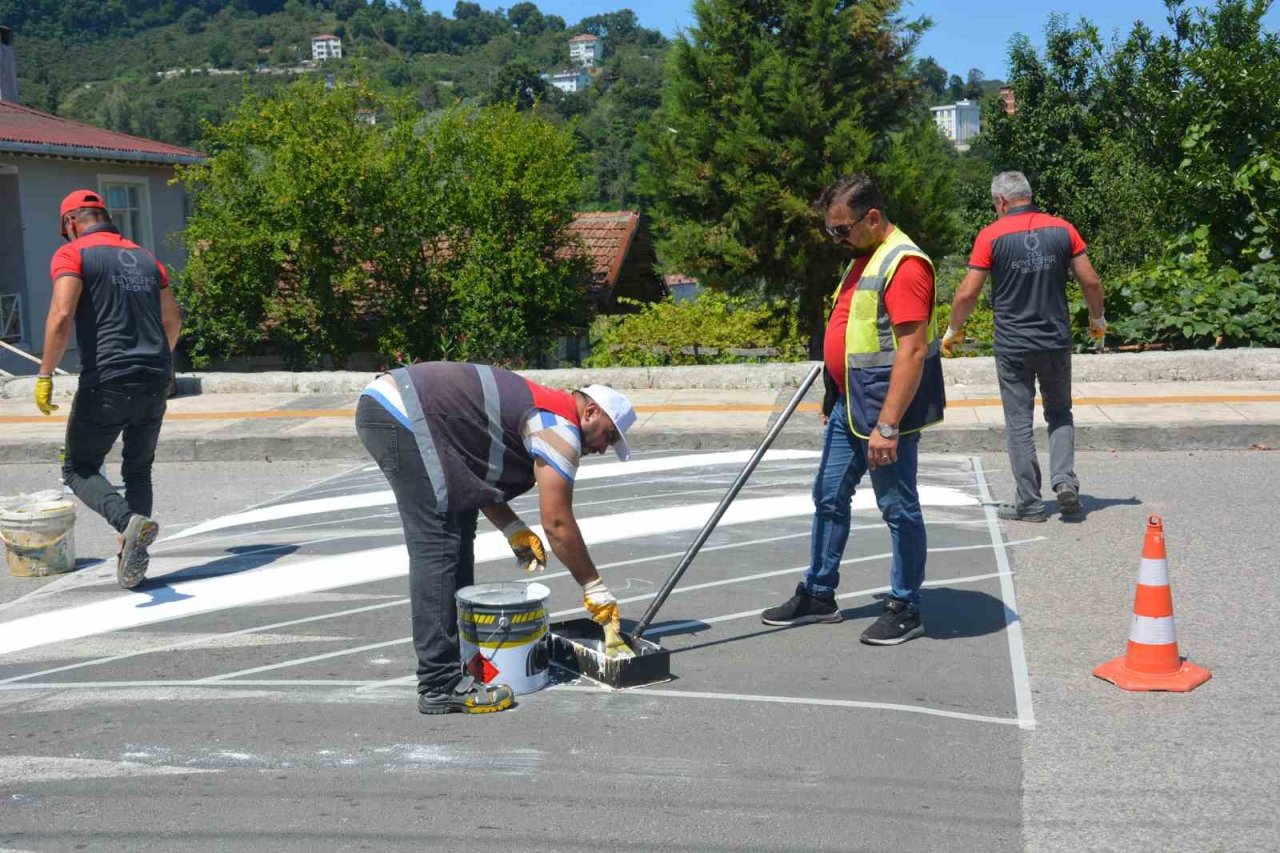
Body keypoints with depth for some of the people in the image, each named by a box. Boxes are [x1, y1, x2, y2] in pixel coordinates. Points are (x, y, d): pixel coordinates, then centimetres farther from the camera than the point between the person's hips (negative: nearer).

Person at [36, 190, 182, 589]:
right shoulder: (145, 258, 16)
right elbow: (172, 321, 19)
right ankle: (133, 555, 10)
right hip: (155, 382, 5)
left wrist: (45, 376, -10)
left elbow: (61, 316, -16)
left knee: (79, 469, 9)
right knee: (138, 471, 19)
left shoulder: (72, 254, -2)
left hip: (106, 381, -5)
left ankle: (129, 522, -17)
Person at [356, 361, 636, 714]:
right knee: (437, 546, -12)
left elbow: (473, 474, 25)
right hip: (400, 415, -11)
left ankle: (461, 654, 23)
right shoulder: (561, 427, -6)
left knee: (459, 530, 16)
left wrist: (514, 529, 17)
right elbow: (557, 523, -7)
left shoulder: (535, 404, 23)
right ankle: (440, 685, -12)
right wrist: (594, 586, 3)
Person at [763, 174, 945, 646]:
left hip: (887, 407, -10)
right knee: (829, 496, 15)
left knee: (899, 507, 1)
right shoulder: (864, 257, 14)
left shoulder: (904, 263, -19)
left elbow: (912, 350, -25)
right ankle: (818, 595, 27)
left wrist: (887, 425, -27)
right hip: (850, 402, 10)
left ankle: (905, 610, 14)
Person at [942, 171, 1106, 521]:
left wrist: (953, 330, 8)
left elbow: (967, 294, -9)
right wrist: (1097, 319, 19)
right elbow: (1091, 282, 1)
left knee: (1019, 421, 7)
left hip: (1012, 345, -2)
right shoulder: (1062, 229, 0)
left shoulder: (992, 235, -7)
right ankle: (1064, 478, 0)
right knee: (1060, 413, 19)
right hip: (1056, 342, 2)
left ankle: (1029, 502, 9)